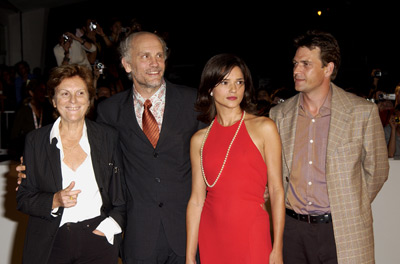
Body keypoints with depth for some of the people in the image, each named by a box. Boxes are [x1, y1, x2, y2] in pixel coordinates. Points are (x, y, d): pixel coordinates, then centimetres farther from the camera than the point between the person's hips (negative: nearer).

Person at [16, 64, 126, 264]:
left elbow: (123, 193, 5)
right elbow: (23, 199, 3)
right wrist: (55, 201, -14)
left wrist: (109, 227, -6)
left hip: (99, 241, 0)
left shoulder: (109, 137, 2)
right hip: (51, 244, 0)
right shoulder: (35, 140, 2)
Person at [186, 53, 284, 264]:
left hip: (252, 232, -2)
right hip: (211, 235, 2)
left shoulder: (263, 128, -3)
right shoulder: (199, 139, 3)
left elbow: (276, 190, -4)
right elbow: (196, 199, 3)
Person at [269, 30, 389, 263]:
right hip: (292, 228, 3)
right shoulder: (279, 114, 3)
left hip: (341, 232, -2)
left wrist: (351, 210, 6)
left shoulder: (363, 111, -5)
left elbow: (376, 171, 4)